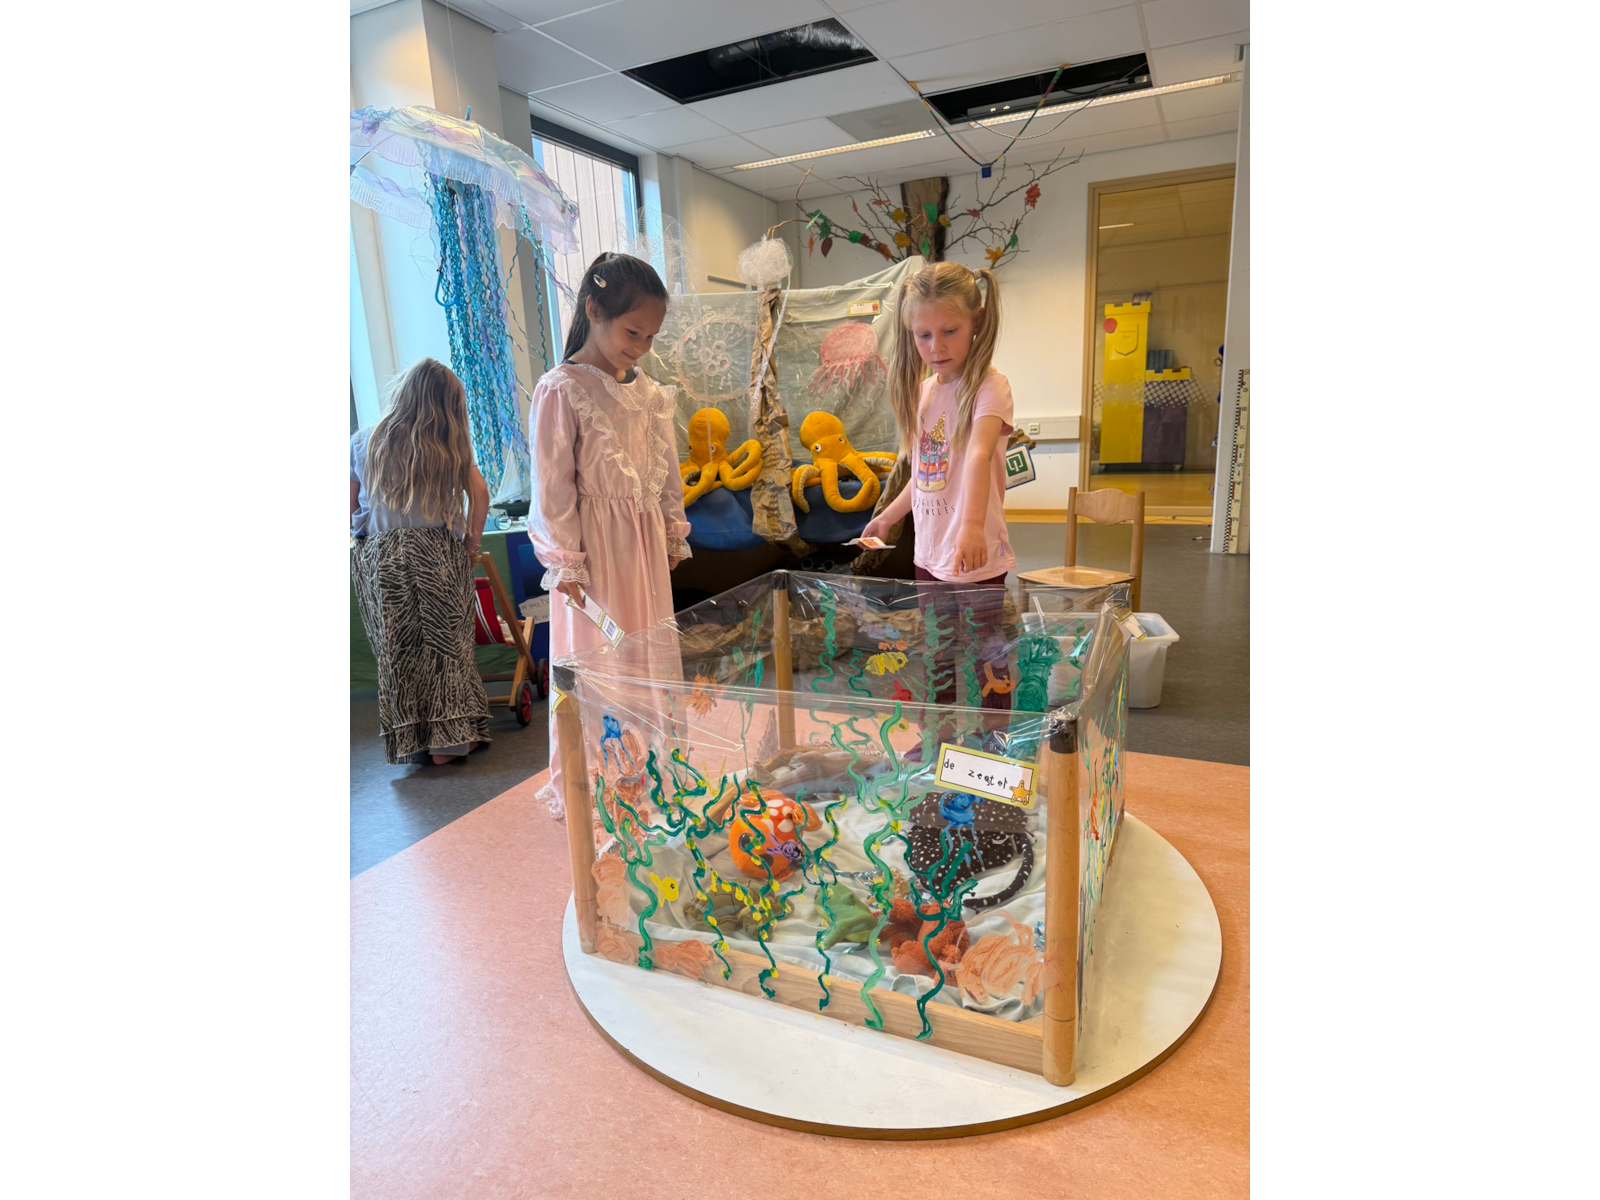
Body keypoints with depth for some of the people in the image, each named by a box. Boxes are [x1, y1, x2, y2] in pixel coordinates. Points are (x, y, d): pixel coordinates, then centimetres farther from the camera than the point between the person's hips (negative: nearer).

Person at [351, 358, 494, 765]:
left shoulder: (363, 442, 6)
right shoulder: (450, 446, 1)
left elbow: (352, 506, 8)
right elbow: (479, 494, -3)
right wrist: (472, 541, 7)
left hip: (377, 557, 2)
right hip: (438, 553, -1)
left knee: (398, 651, 9)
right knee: (447, 645, 7)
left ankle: (411, 742, 17)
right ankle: (448, 736, 10)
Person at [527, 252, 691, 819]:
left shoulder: (648, 390, 9)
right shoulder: (561, 390, -11)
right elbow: (552, 485, -12)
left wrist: (673, 534, 17)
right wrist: (565, 563, -14)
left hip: (645, 542, 7)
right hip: (595, 544, -6)